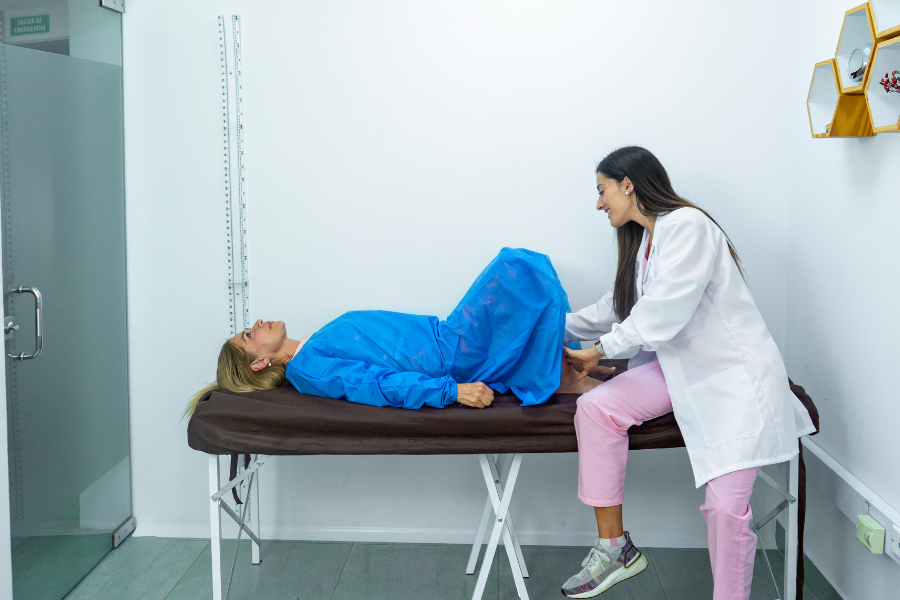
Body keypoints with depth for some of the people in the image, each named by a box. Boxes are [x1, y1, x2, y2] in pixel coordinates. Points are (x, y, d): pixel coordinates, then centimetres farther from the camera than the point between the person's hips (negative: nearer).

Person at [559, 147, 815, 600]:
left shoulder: (686, 225, -14)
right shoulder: (641, 242, 16)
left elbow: (665, 311, -23)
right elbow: (613, 310, 23)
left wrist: (602, 349, -14)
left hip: (734, 374, -8)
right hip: (679, 368, 8)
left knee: (726, 505, -19)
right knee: (595, 407, -15)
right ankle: (614, 547, -5)